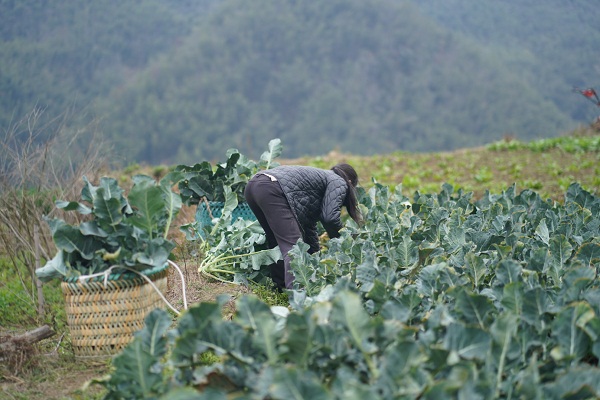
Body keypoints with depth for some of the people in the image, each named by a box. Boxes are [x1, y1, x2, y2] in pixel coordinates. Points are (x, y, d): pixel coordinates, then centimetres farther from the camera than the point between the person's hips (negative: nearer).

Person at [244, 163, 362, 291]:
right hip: (271, 189, -9)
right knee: (293, 245, -13)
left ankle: (281, 286, 24)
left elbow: (309, 223, 41)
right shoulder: (339, 183, 13)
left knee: (277, 241, 22)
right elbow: (330, 217, -3)